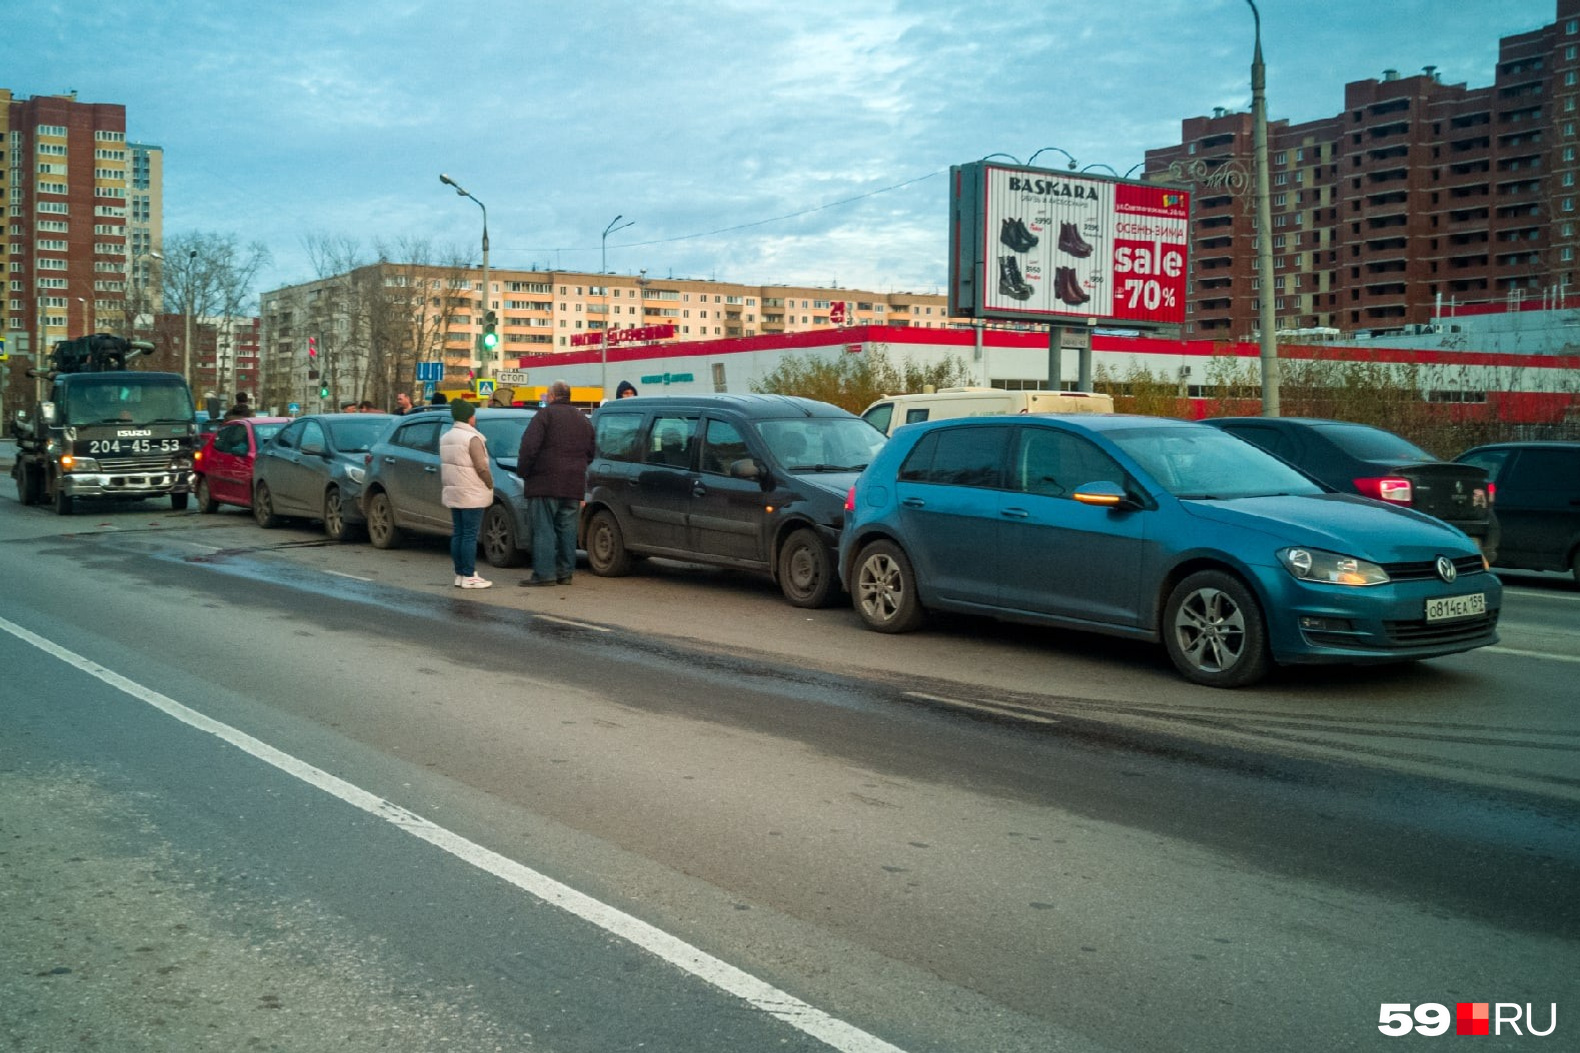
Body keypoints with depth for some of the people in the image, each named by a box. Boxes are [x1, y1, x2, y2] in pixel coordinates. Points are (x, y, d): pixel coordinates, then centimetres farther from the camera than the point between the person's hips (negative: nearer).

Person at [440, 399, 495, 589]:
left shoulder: (445, 438, 12)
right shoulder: (472, 438, -13)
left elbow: (443, 466, 13)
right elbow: (481, 467, -16)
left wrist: (444, 488, 16)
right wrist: (490, 484, -1)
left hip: (452, 494, 8)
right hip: (471, 495, -8)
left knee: (457, 534, 10)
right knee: (470, 535, -6)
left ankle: (459, 574, 13)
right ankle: (469, 577, -5)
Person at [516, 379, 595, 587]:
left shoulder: (545, 415, -6)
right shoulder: (583, 420, 17)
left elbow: (529, 447, -13)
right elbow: (590, 453, 20)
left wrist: (523, 471, -2)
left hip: (547, 482, -6)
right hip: (574, 484, 6)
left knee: (544, 528, -5)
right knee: (567, 528, 10)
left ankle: (544, 573, -8)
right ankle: (565, 572, 11)